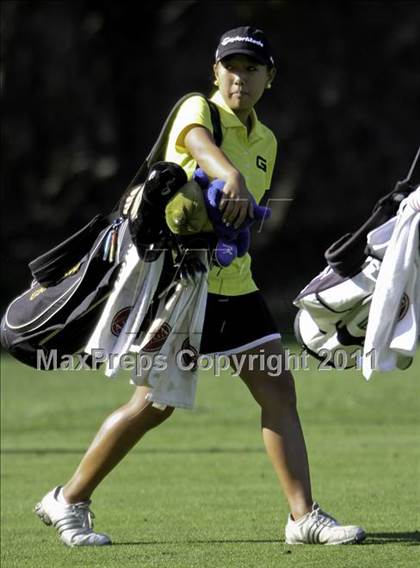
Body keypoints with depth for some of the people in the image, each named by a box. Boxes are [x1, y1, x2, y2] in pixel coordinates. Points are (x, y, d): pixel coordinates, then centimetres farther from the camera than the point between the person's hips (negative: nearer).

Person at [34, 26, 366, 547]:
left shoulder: (265, 142, 14)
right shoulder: (198, 109, -7)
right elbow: (200, 143, -33)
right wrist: (232, 177, -54)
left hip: (235, 285, 7)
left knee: (279, 391, -4)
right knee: (153, 405, -4)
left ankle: (304, 517, -3)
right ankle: (69, 501, 11)